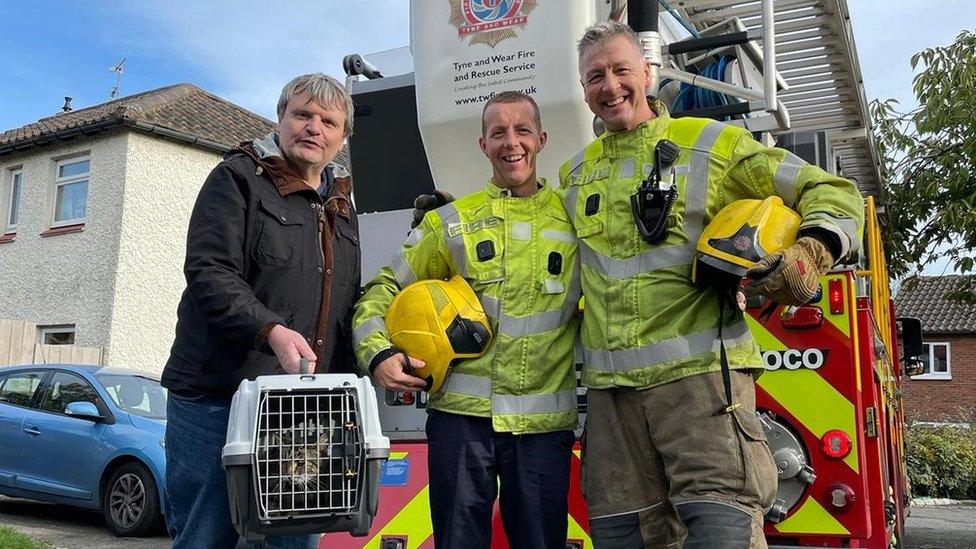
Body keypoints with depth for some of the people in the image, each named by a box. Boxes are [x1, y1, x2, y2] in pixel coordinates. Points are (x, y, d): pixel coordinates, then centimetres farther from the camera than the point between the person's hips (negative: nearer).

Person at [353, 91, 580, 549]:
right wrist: (378, 352, -6)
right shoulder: (453, 222, 8)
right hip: (462, 413, 0)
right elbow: (385, 289, 11)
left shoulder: (572, 219, 8)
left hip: (544, 422, 0)